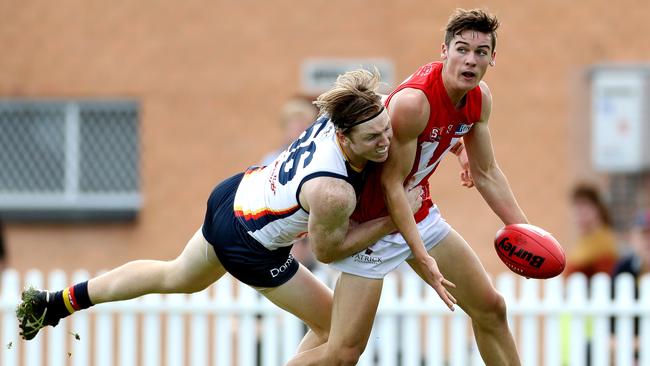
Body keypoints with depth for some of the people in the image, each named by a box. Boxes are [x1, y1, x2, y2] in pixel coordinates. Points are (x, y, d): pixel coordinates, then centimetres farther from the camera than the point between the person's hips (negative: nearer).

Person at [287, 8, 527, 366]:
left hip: (419, 214, 8)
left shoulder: (479, 97, -4)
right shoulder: (413, 101, -30)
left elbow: (487, 174, 10)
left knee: (491, 308, 14)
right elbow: (391, 184, -25)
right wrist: (423, 257, -28)